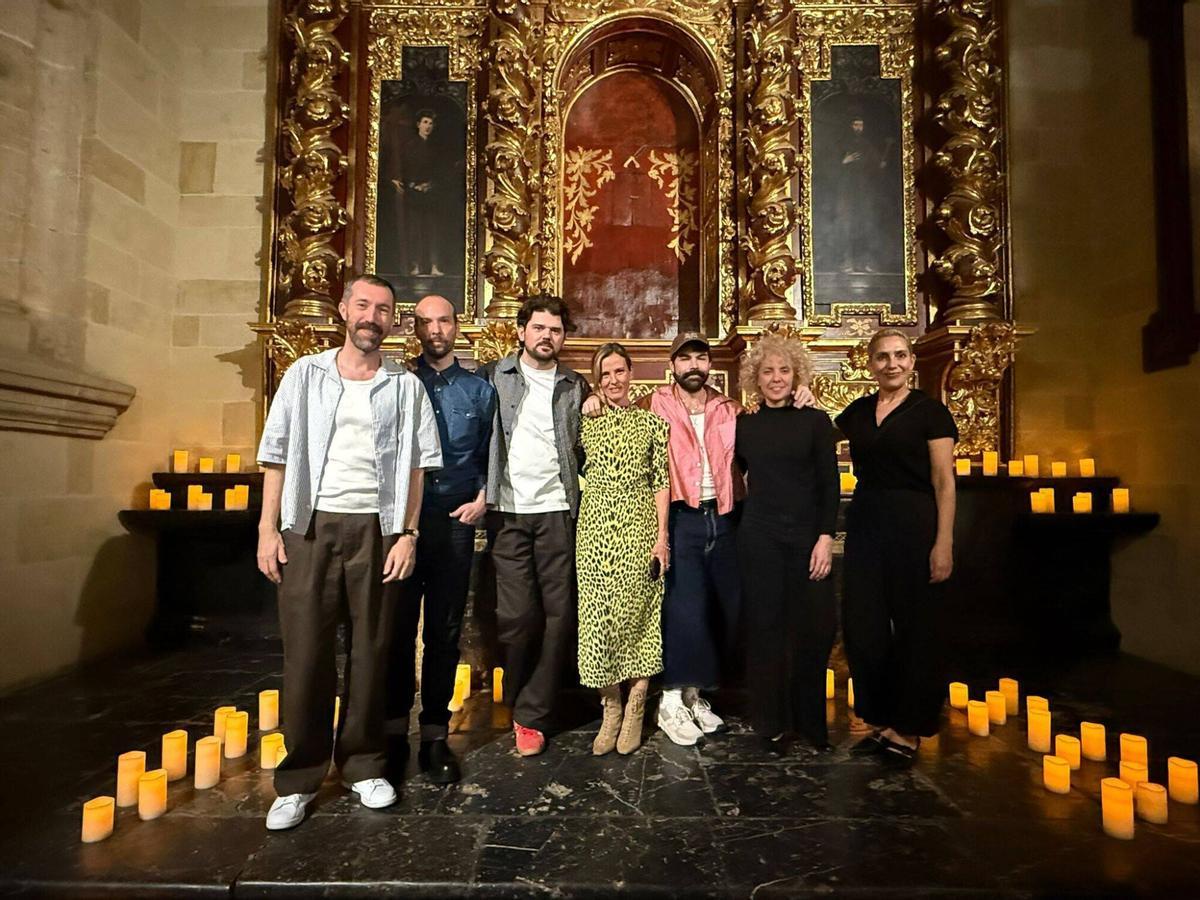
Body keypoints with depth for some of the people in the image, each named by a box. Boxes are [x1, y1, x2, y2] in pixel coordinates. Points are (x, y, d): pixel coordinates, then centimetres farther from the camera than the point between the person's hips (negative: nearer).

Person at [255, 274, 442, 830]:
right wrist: (268, 528, -2)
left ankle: (362, 764, 23)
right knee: (305, 651, 3)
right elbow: (276, 453, 5)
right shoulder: (305, 374, 7)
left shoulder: (406, 386, 7)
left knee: (370, 650, 7)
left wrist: (408, 533, -3)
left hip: (376, 528, 0)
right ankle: (299, 778, 18)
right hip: (309, 526, 0)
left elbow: (416, 465, 5)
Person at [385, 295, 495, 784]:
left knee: (444, 631, 8)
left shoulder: (479, 389, 10)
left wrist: (482, 499, 0)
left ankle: (435, 735, 20)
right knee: (398, 626, 5)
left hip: (456, 521, 1)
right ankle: (394, 728, 22)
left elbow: (489, 455, 13)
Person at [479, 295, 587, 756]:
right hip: (508, 511, -2)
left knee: (559, 614, 2)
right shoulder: (494, 376, 6)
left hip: (557, 510, 2)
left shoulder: (575, 386, 12)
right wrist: (481, 492, -6)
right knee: (517, 614, -3)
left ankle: (531, 714, 16)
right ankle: (516, 702, 22)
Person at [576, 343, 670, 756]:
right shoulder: (586, 422, 8)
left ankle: (634, 712, 18)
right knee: (598, 615, 2)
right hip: (596, 528, 1)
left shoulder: (652, 422, 5)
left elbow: (662, 482, 1)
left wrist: (662, 535, -6)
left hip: (640, 528, -1)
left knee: (639, 614, 3)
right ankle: (610, 713, 18)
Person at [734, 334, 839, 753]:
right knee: (765, 627, 5)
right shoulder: (744, 426, 7)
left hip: (807, 536, -1)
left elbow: (829, 484, -1)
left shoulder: (815, 421, 2)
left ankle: (810, 720, 22)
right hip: (759, 537, 1)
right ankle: (772, 722, 21)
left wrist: (825, 537, -9)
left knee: (815, 625, 0)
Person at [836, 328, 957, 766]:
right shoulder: (857, 411, 9)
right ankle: (879, 721, 24)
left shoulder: (929, 411, -3)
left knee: (913, 629, 5)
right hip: (865, 523, 5)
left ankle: (908, 730, 21)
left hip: (913, 524, -4)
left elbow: (944, 482, -7)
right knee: (862, 626, 6)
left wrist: (944, 543, -14)